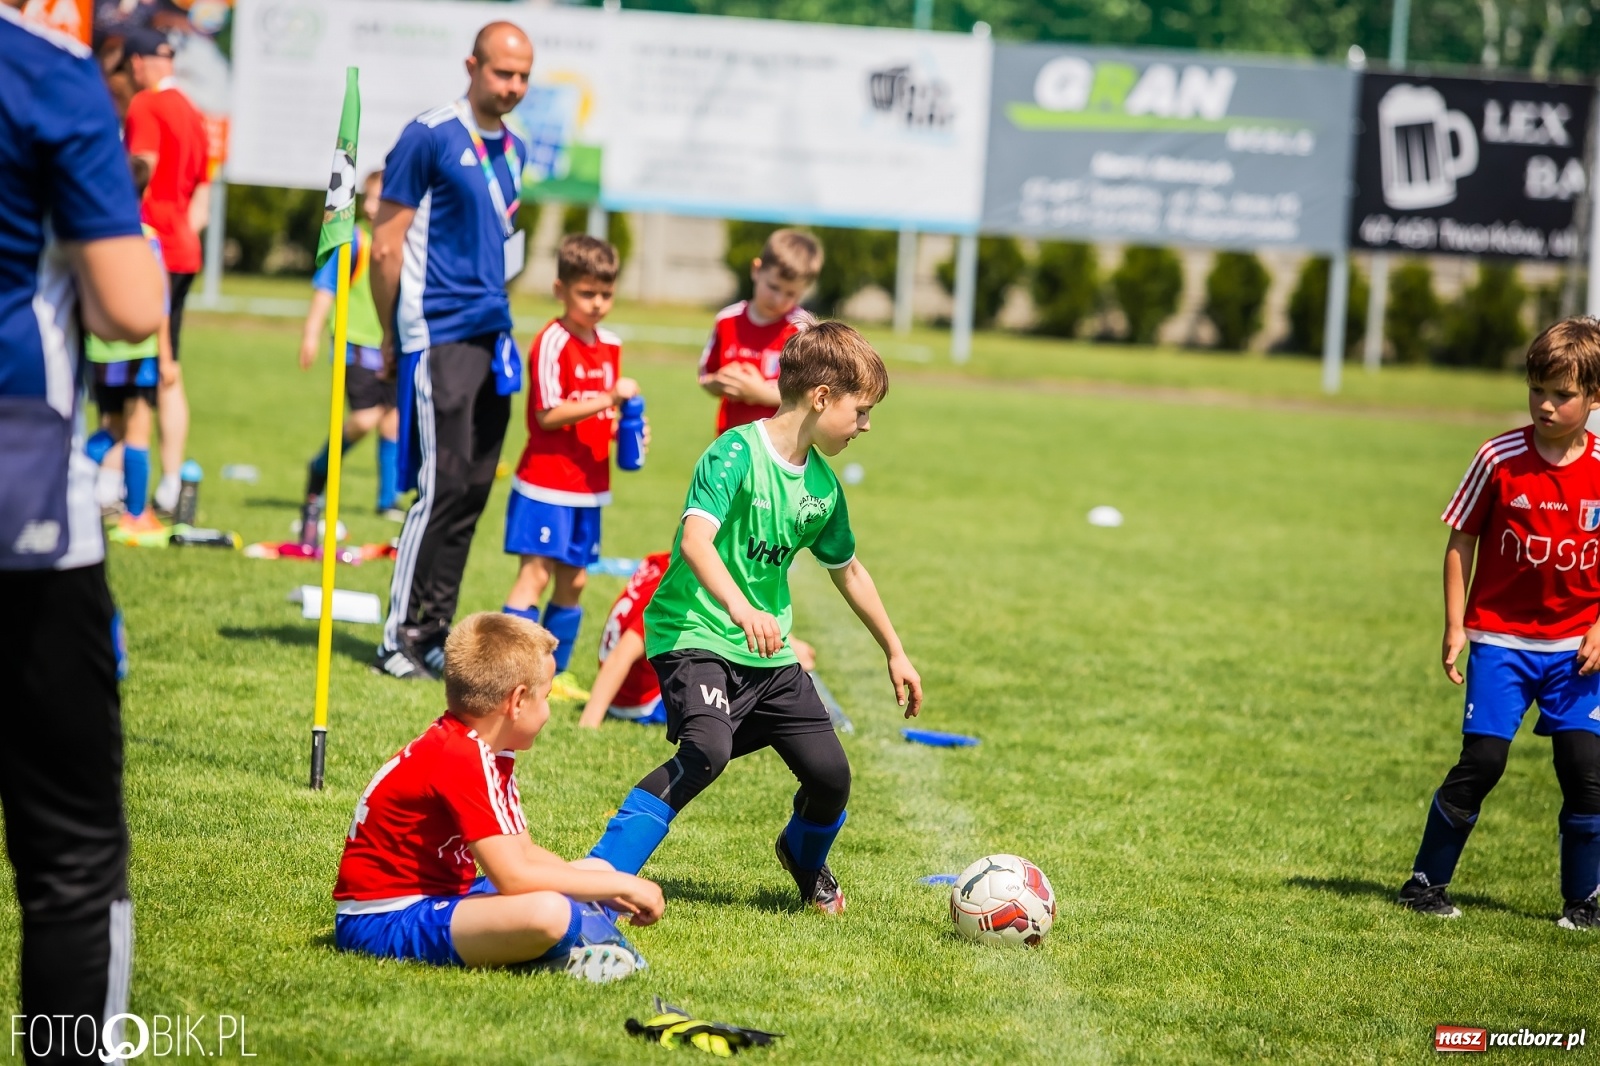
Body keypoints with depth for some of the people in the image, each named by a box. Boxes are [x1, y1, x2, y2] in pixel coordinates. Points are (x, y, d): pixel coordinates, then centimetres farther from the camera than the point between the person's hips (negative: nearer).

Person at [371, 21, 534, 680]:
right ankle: (399, 639, -1)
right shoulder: (430, 137, -9)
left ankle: (434, 635, 12)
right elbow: (386, 247, -7)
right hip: (438, 339, -7)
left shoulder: (512, 149, 14)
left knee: (473, 490, 6)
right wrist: (392, 337, -3)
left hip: (492, 338, 7)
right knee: (442, 488, -9)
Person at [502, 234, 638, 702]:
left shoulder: (609, 344, 11)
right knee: (535, 573, -9)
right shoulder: (552, 343, -14)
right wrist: (609, 398, -26)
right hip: (547, 482, -8)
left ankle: (554, 671, 20)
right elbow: (550, 414, -20)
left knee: (573, 579, 12)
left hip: (589, 485, 8)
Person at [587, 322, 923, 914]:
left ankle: (804, 856, 36)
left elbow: (848, 571, 24)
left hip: (769, 652, 7)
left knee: (829, 771, 0)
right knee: (707, 750, -32)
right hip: (695, 636, -7)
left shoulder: (823, 485, 7)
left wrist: (895, 653, 30)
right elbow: (695, 539, -31)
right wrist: (740, 609, -47)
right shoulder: (738, 453, -16)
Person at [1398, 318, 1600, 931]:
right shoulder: (1500, 460, -8)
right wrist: (1455, 627, -3)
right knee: (1482, 760, -7)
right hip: (1501, 637, -1)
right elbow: (1461, 542, 0)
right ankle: (1426, 883, 7)